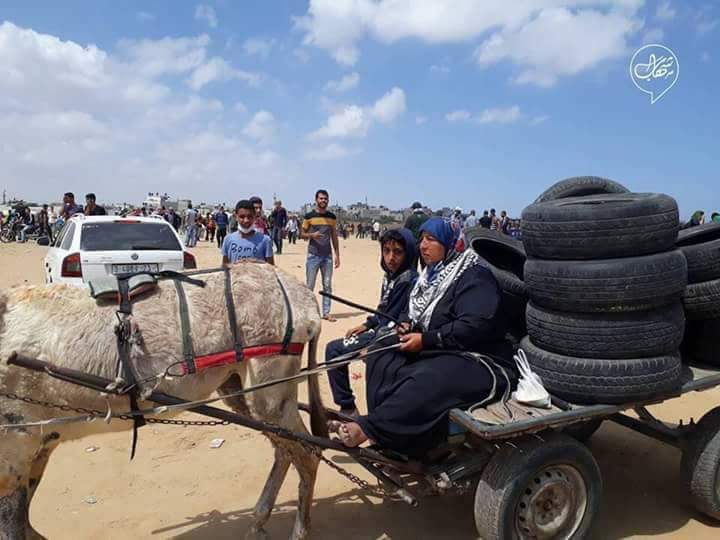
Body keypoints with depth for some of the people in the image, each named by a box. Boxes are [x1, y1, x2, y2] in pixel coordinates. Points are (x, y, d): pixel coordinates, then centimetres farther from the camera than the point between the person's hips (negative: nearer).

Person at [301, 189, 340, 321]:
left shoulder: (332, 217, 9)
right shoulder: (309, 216, -1)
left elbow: (334, 237, 12)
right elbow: (302, 234, 3)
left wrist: (337, 255, 7)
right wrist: (312, 235, -19)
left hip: (327, 256, 3)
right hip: (313, 255, -3)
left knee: (327, 285, 4)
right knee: (310, 286, 1)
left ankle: (326, 313, 10)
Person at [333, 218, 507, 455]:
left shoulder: (474, 277, -12)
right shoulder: (432, 275, 14)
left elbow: (475, 326, -25)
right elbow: (415, 312, 25)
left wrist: (425, 340, -21)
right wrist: (407, 324, 0)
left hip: (469, 357, -9)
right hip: (434, 351, 9)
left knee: (425, 383, -36)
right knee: (381, 362, -7)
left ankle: (366, 428, -30)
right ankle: (389, 435, -13)